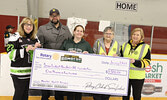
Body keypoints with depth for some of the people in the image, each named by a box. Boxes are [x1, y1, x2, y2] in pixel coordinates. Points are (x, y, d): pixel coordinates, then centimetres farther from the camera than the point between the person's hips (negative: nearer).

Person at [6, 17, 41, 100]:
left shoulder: (35, 38, 12)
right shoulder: (15, 37, -6)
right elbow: (10, 54, -12)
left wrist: (37, 48, -1)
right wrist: (25, 50, -19)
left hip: (30, 71, 6)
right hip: (19, 72, -5)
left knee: (26, 93, 15)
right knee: (19, 93, 2)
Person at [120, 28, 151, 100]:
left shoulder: (145, 47, -3)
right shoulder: (125, 45, 10)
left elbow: (147, 62, -8)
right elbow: (121, 58, 20)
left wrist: (135, 61, -22)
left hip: (138, 77, -3)